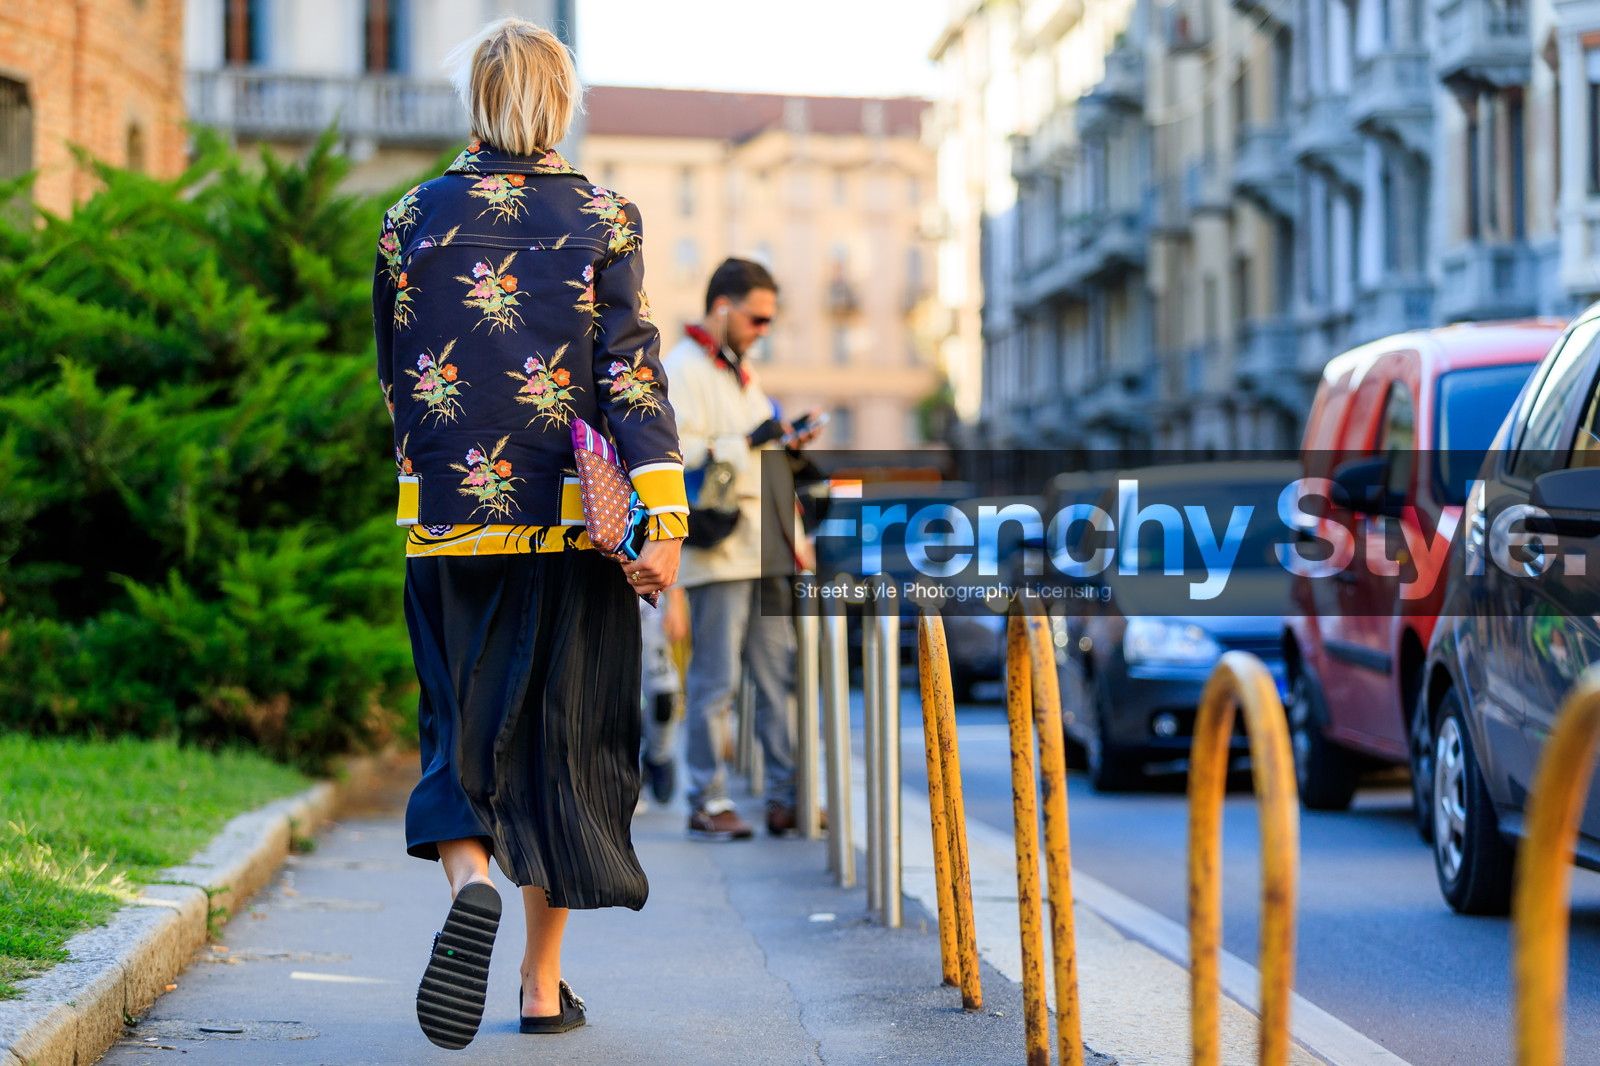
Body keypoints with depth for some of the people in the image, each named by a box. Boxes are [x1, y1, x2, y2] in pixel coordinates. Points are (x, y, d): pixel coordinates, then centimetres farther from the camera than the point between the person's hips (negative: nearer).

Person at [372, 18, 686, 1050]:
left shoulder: (412, 219, 2)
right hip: (572, 520, -1)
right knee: (565, 731, 9)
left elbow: (397, 378, 10)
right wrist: (662, 521, -14)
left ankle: (470, 878, -23)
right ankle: (545, 985, 12)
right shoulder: (604, 219, -3)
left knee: (461, 724, 9)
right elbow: (631, 371, -11)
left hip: (447, 512, 1)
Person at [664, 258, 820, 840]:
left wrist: (784, 442, 14)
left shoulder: (739, 371, 22)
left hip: (760, 547, 9)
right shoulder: (682, 370, -7)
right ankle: (707, 802, 1)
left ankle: (785, 798, 10)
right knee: (715, 682, -5)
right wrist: (748, 443, -19)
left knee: (781, 676, 6)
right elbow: (678, 455, -18)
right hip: (717, 547, -9)